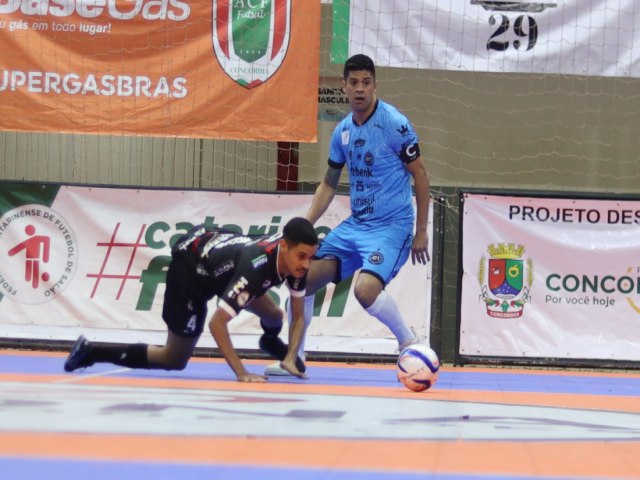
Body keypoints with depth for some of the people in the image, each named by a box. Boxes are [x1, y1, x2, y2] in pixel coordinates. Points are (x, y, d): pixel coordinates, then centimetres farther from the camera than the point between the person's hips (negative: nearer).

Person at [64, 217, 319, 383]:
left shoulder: (295, 258, -20)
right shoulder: (256, 266, -43)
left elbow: (298, 316, -6)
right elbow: (216, 324, -42)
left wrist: (290, 359, -18)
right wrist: (241, 373, -43)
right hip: (190, 269, -7)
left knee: (274, 318, 15)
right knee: (175, 360, 1)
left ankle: (271, 343, 54)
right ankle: (90, 352, 8)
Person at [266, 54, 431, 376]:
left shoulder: (395, 124, -13)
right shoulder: (342, 131, 6)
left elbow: (420, 175, -7)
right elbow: (329, 184, 17)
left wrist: (421, 232, -8)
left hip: (392, 225, -7)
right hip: (354, 224, 7)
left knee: (365, 289, -29)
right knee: (304, 277, -3)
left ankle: (408, 341, -3)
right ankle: (294, 359, 13)